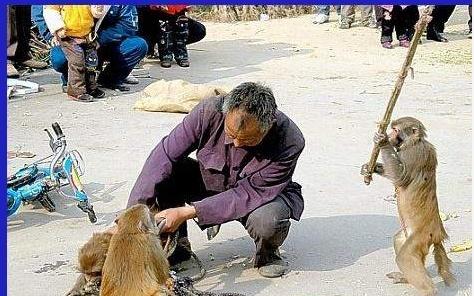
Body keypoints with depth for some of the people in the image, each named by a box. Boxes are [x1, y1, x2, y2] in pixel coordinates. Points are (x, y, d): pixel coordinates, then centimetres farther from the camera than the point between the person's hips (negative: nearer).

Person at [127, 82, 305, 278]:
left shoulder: (290, 142, -33)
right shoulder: (209, 112, -28)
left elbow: (247, 194, -31)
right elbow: (164, 156, -27)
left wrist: (187, 213, -37)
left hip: (263, 194, -2)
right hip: (211, 184, 3)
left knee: (267, 221, -37)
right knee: (165, 172, -24)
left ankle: (267, 252, 0)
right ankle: (176, 245, -4)